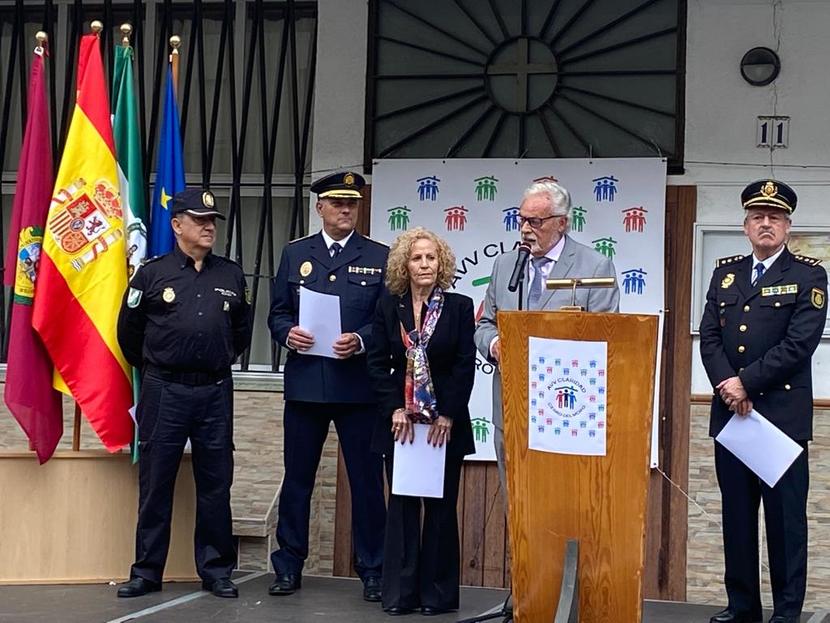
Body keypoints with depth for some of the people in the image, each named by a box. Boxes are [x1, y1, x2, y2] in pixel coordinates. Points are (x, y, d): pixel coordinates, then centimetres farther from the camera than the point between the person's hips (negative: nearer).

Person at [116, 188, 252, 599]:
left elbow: (241, 330, 19)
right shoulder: (152, 274, 0)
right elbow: (129, 331, 8)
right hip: (163, 392, -2)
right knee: (154, 484, 4)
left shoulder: (232, 276, 8)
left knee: (215, 485, 6)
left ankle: (216, 570, 15)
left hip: (215, 392, 2)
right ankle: (147, 572, 12)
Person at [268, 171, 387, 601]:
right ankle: (289, 566, 18)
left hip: (358, 385, -1)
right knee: (297, 478, 7)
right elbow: (277, 312, 12)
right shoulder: (294, 254, 11)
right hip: (305, 384, 2)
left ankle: (372, 571, 12)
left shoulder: (379, 257, 6)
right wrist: (287, 334, -9)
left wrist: (361, 340, -15)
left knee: (367, 481, 2)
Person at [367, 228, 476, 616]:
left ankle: (437, 593, 10)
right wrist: (395, 410, -6)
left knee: (441, 506, 3)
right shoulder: (388, 307, 4)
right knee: (402, 505, 4)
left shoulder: (459, 306, 0)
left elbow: (465, 366, -3)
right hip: (400, 420, 1)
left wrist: (447, 416, -9)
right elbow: (377, 362, 3)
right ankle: (400, 592, 8)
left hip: (445, 423, -1)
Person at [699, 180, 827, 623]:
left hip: (783, 412, -4)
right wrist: (727, 387, -9)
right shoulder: (725, 272, 14)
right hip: (730, 410, 5)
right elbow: (709, 336, 6)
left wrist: (746, 382, -13)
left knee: (785, 516, 0)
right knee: (736, 514, 9)